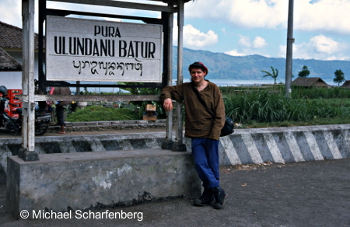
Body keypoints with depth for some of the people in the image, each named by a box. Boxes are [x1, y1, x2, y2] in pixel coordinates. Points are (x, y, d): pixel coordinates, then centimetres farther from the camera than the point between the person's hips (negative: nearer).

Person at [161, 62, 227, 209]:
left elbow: (220, 113, -1)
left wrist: (214, 134, -10)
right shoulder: (185, 88, 10)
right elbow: (168, 89, 22)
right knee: (200, 163, -8)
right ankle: (218, 191, 2)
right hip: (195, 135, 2)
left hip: (211, 134, -2)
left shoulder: (213, 89, 3)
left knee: (212, 164, 0)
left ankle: (209, 194, 11)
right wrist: (167, 97, -4)